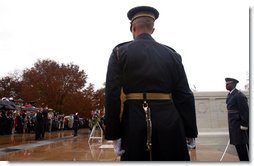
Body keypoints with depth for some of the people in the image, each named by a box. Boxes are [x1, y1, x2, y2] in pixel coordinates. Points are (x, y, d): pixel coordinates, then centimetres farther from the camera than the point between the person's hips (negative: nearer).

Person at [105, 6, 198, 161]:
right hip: (169, 122, 2)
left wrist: (114, 134, -3)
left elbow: (112, 94, -6)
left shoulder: (120, 52, 2)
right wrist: (190, 133, 8)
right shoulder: (172, 54, 8)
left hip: (134, 123, -1)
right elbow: (185, 96, 4)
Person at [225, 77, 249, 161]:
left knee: (242, 146, -1)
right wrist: (231, 126, 15)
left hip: (239, 126, -9)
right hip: (233, 126, 9)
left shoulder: (239, 95, -15)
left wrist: (244, 126, -19)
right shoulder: (230, 95, 13)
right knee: (238, 145, 14)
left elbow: (245, 111, -18)